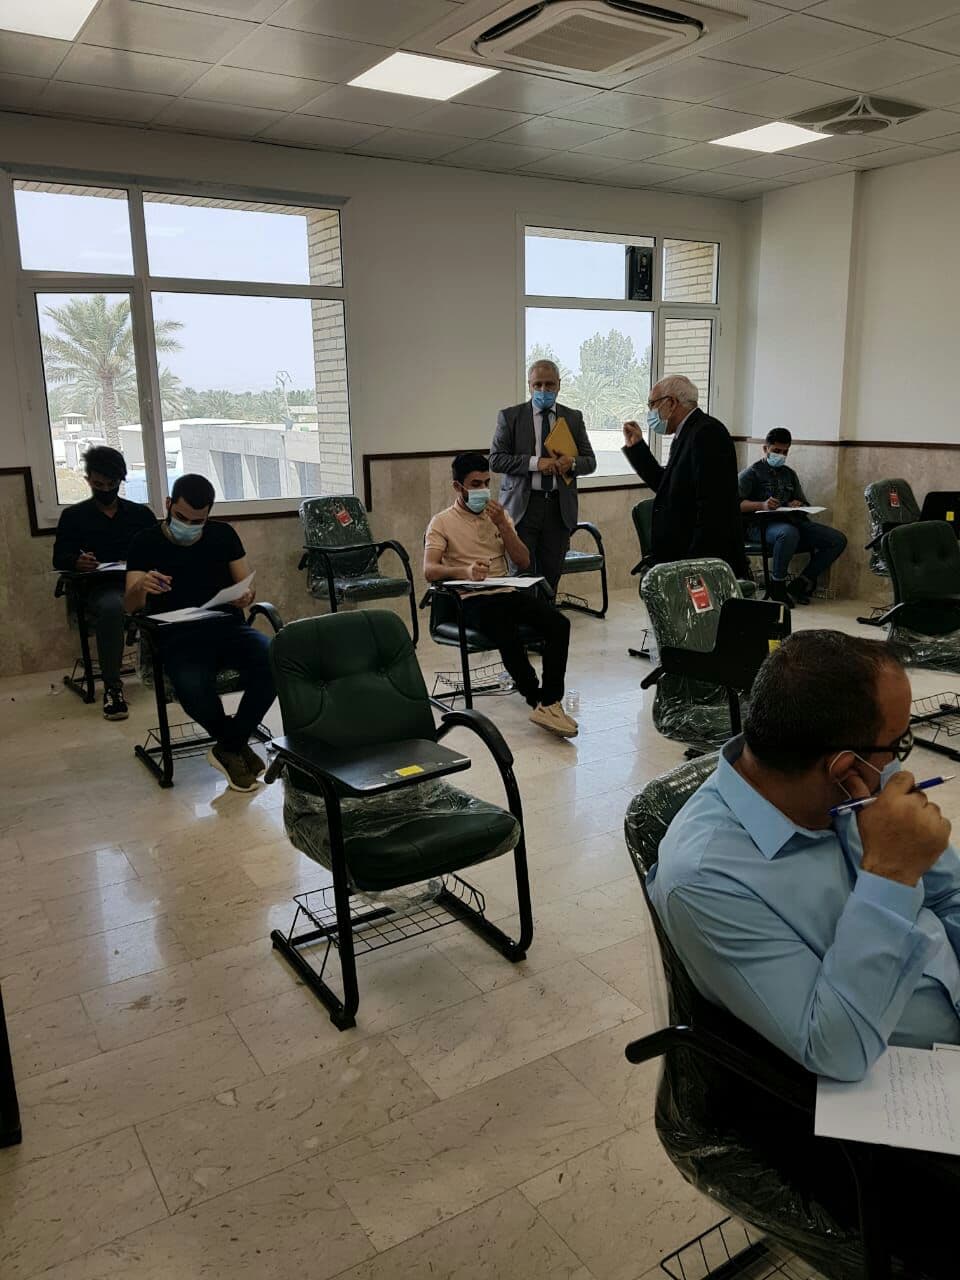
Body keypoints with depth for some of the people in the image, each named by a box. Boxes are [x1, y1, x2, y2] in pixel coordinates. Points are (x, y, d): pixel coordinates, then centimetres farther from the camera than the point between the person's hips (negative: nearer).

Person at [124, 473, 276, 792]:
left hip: (228, 626, 2)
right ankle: (236, 743, -2)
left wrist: (245, 597, -14)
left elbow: (246, 586, 12)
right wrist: (140, 586, -27)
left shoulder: (223, 534, 11)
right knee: (194, 689, -36)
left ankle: (229, 747, -9)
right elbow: (129, 606, -3)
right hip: (179, 636, -2)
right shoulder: (145, 543, 5)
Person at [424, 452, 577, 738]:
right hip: (472, 599, -5)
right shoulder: (442, 522, 5)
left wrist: (502, 525, -3)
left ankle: (548, 703, -23)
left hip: (507, 591, 5)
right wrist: (464, 570, -30)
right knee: (508, 636, -35)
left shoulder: (499, 515, 19)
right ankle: (540, 700, -16)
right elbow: (429, 570, -10)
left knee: (559, 623, -23)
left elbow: (523, 563, 10)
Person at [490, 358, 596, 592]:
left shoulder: (574, 418, 11)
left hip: (560, 507, 3)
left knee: (551, 575, 5)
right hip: (522, 506, -3)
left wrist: (572, 463, -11)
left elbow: (590, 462, 12)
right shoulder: (510, 416, 3)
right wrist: (535, 463, -15)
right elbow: (496, 460, -4)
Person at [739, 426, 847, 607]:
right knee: (789, 533, -42)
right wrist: (762, 505, -24)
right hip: (762, 525, -6)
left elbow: (804, 504, 26)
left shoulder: (789, 474, 26)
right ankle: (777, 586, -22)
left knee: (838, 539, -12)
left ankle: (799, 585, -10)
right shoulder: (751, 473, 7)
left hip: (792, 521, 6)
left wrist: (799, 506, 0)